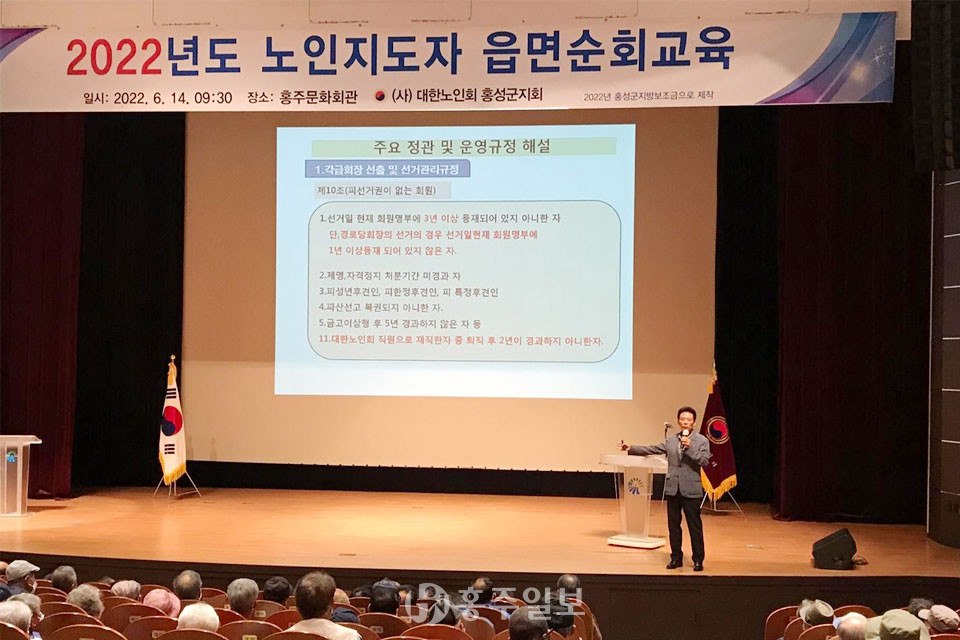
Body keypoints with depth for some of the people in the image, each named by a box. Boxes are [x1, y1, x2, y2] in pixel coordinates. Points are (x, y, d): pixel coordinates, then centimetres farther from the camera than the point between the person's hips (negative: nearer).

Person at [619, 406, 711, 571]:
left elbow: (704, 461, -11)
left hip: (691, 490, -4)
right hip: (672, 489, 4)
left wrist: (690, 448, -20)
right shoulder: (671, 440, 10)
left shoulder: (702, 441, -1)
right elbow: (651, 450, 10)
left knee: (695, 526, -1)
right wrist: (630, 449, 4)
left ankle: (698, 560, 7)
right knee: (673, 525, 9)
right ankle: (676, 558, 18)